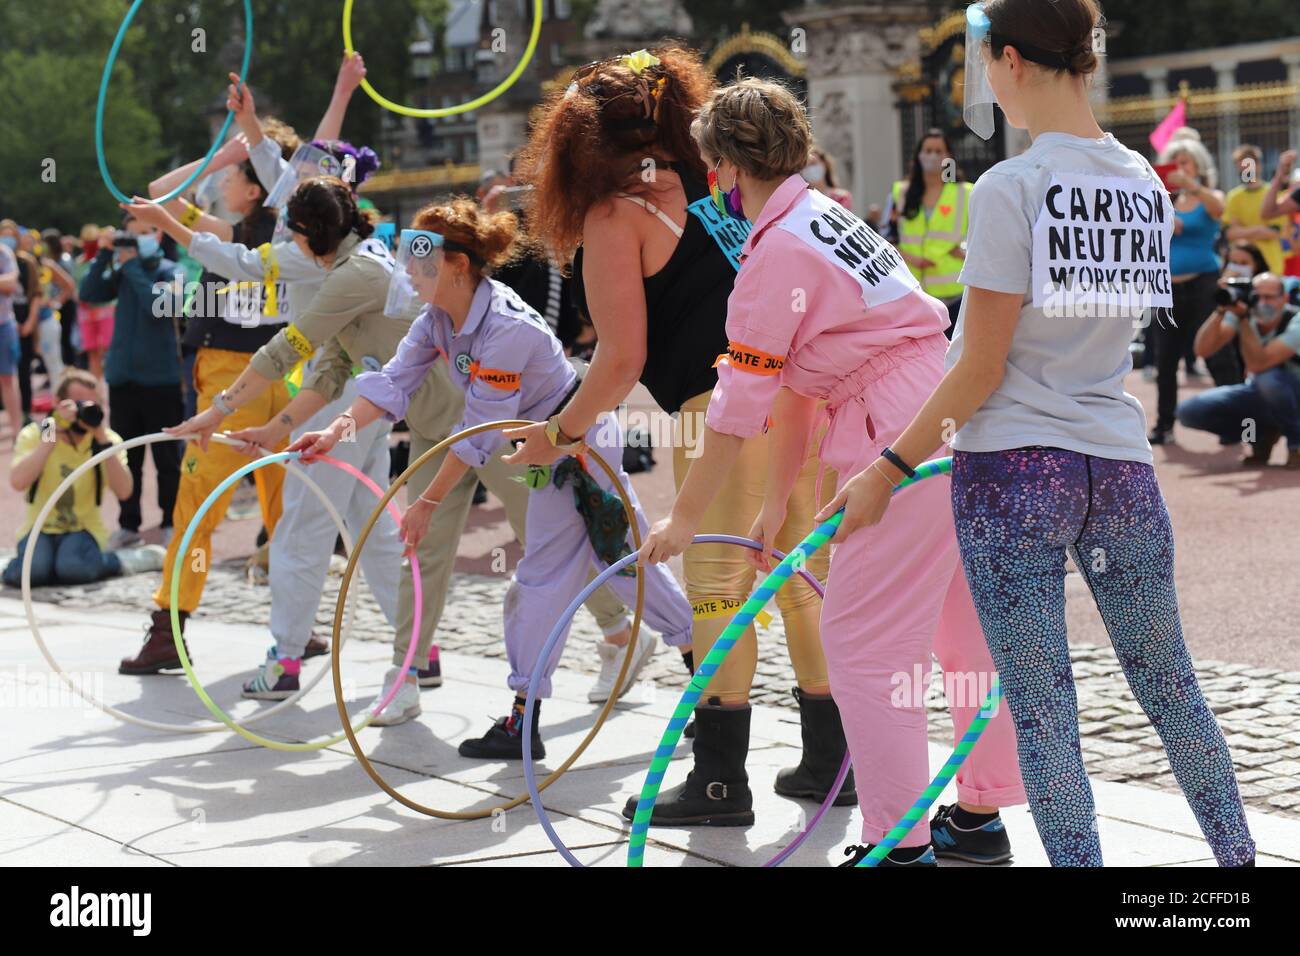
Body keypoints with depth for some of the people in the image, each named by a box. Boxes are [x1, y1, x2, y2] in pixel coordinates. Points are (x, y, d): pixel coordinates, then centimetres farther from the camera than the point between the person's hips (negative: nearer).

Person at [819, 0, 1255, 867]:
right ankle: (1238, 853, 27)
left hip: (1013, 469, -6)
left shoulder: (1009, 189, -12)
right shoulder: (1146, 184, 7)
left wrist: (889, 470, -5)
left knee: (1042, 709, 0)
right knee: (1168, 683, 18)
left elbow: (979, 369, -12)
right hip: (1121, 465, 6)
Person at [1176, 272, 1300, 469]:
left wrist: (1243, 318, -37)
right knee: (1189, 411, -14)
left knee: (1269, 379, -40)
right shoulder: (1244, 311, -12)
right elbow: (1202, 349, -21)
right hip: (1260, 395, 5)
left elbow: (1257, 364, -36)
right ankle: (1263, 434, 6)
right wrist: (1221, 311, -33)